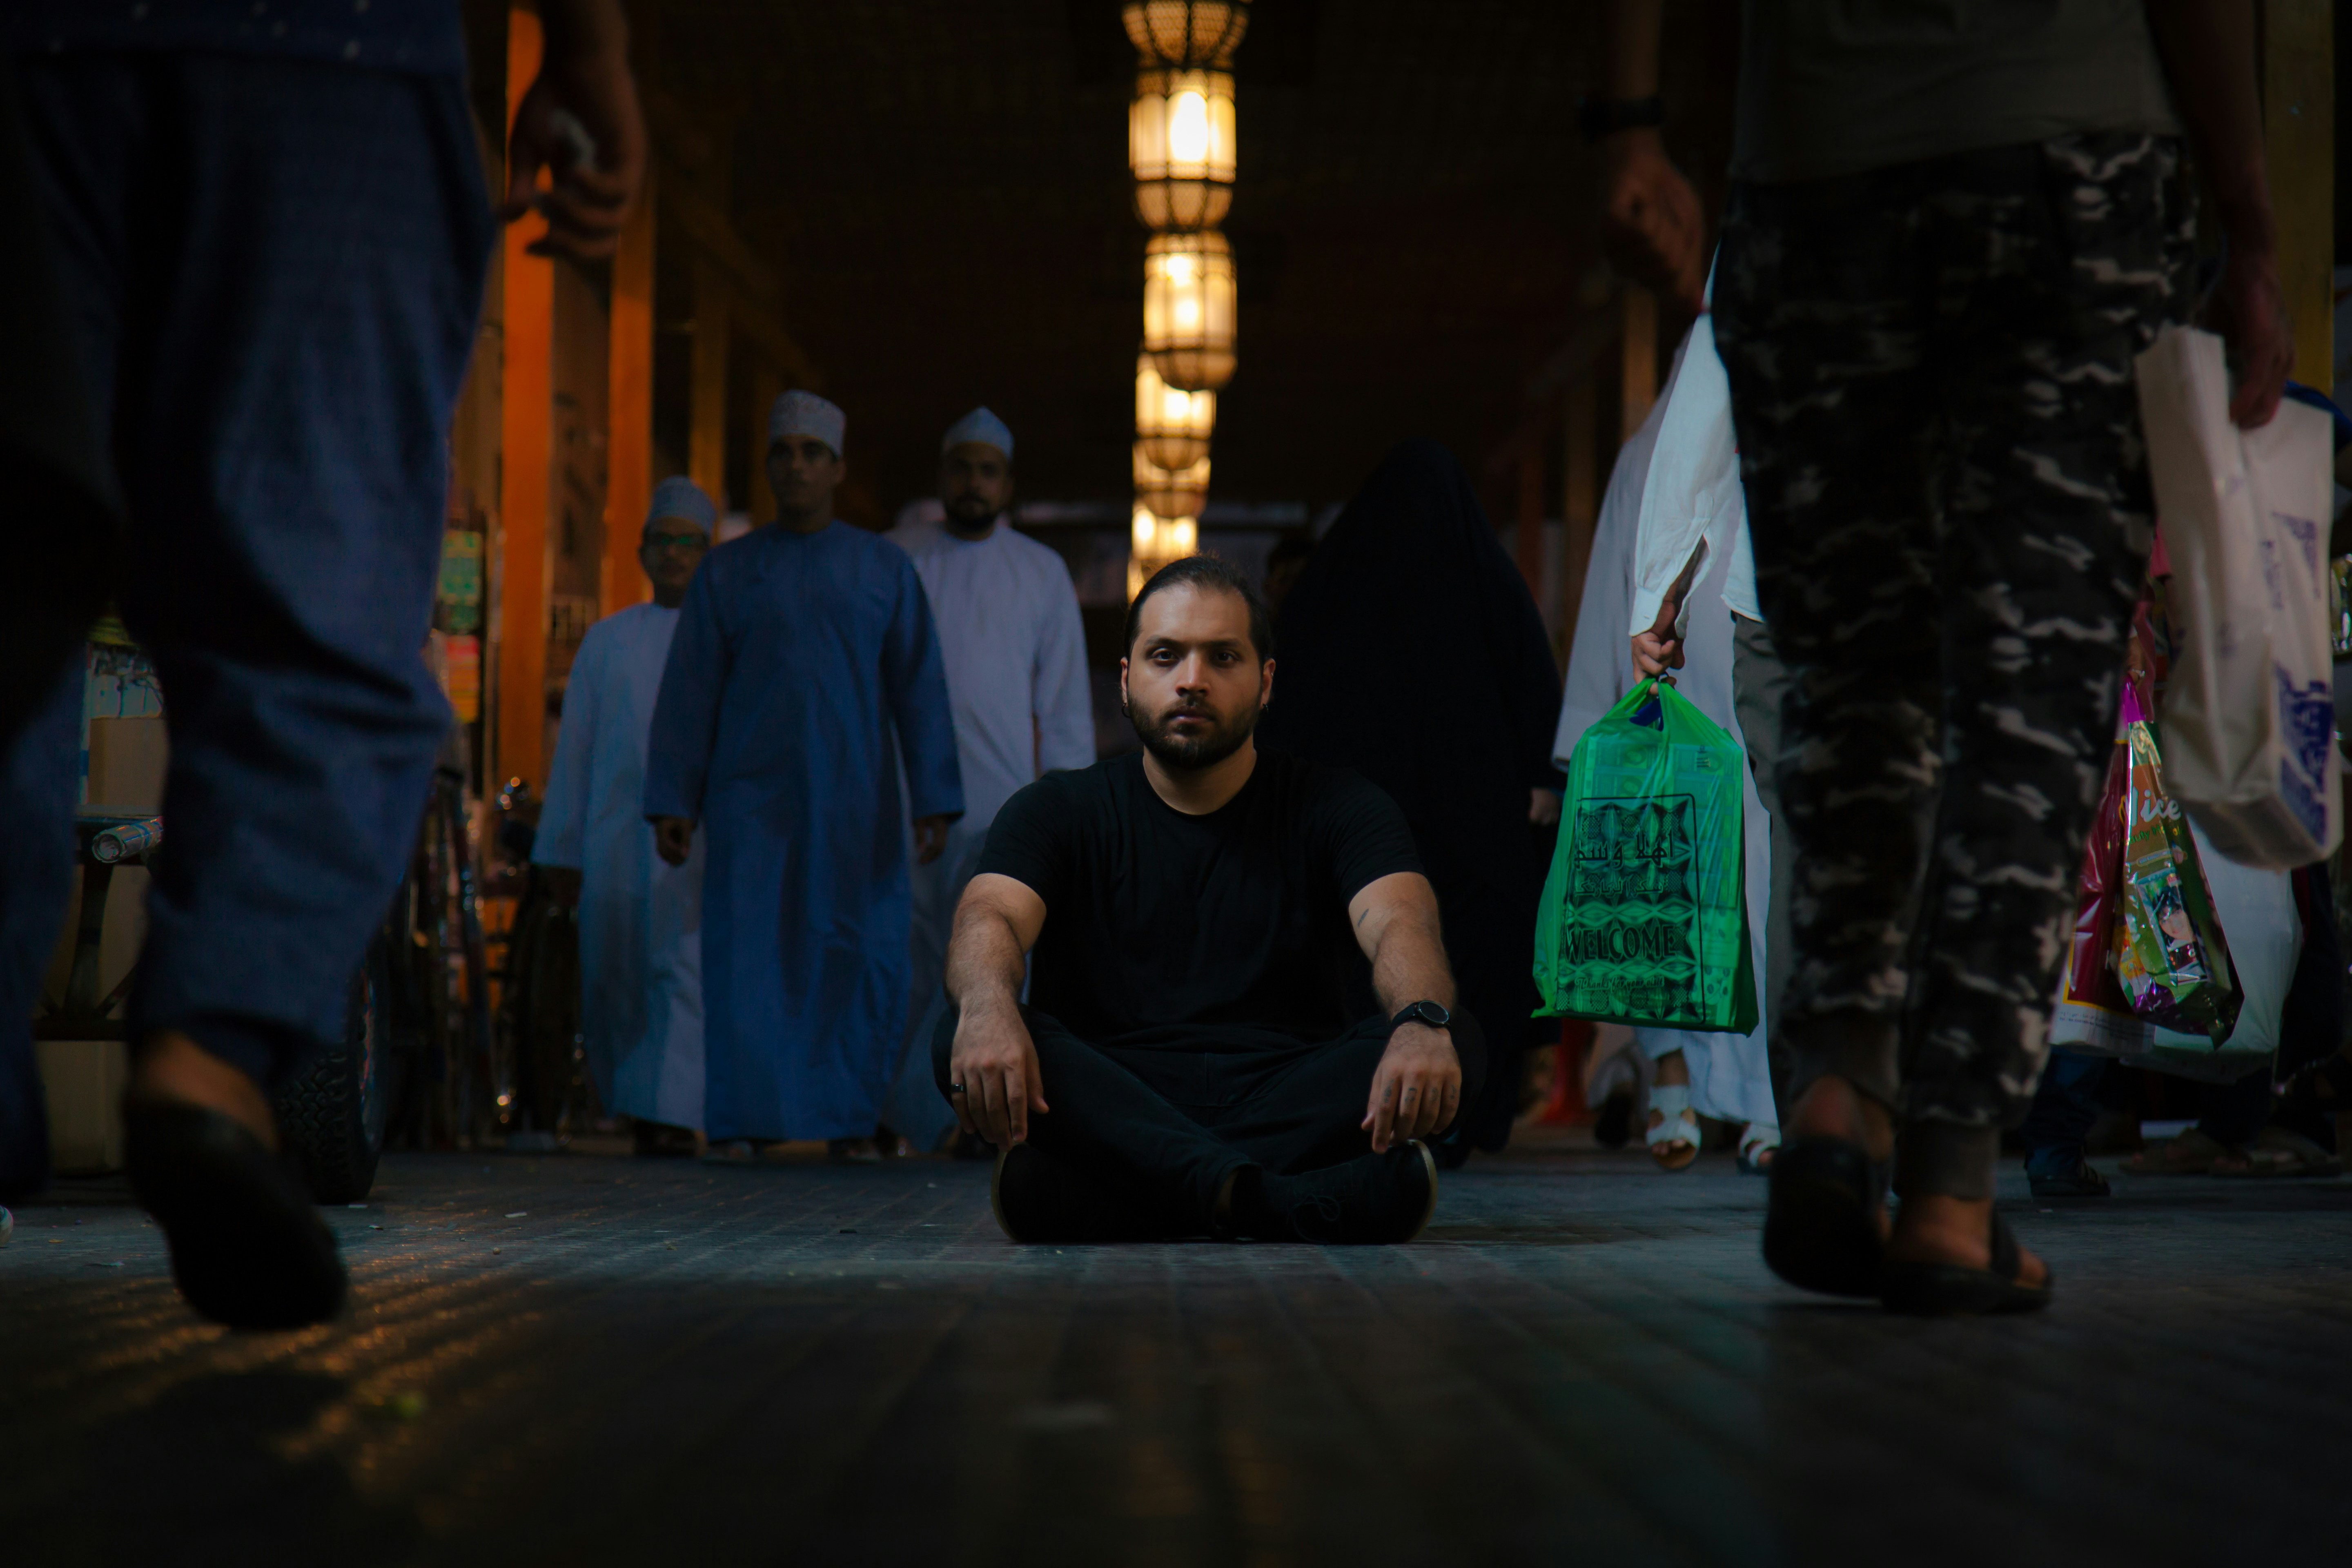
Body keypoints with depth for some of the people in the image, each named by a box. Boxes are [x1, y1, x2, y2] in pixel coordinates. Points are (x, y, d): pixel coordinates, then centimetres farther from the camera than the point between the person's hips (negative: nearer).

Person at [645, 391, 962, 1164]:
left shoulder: (885, 569, 8)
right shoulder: (727, 572, 8)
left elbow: (920, 691, 5)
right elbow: (688, 693, 7)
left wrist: (935, 804, -2)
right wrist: (671, 804, 0)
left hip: (854, 799, 0)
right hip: (751, 798, 0)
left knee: (860, 958, -2)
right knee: (746, 954, -7)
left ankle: (850, 1120, 7)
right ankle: (739, 1121, -4)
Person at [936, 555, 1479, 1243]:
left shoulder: (1334, 806, 10)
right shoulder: (1059, 812, 11)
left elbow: (1399, 922, -10)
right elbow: (990, 917, -10)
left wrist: (1423, 1024, -36)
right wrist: (989, 1008, -37)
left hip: (1290, 1100, 1)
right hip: (1109, 1107, 0)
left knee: (1457, 1043, -27)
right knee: (965, 1042, -29)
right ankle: (1273, 1205, -46)